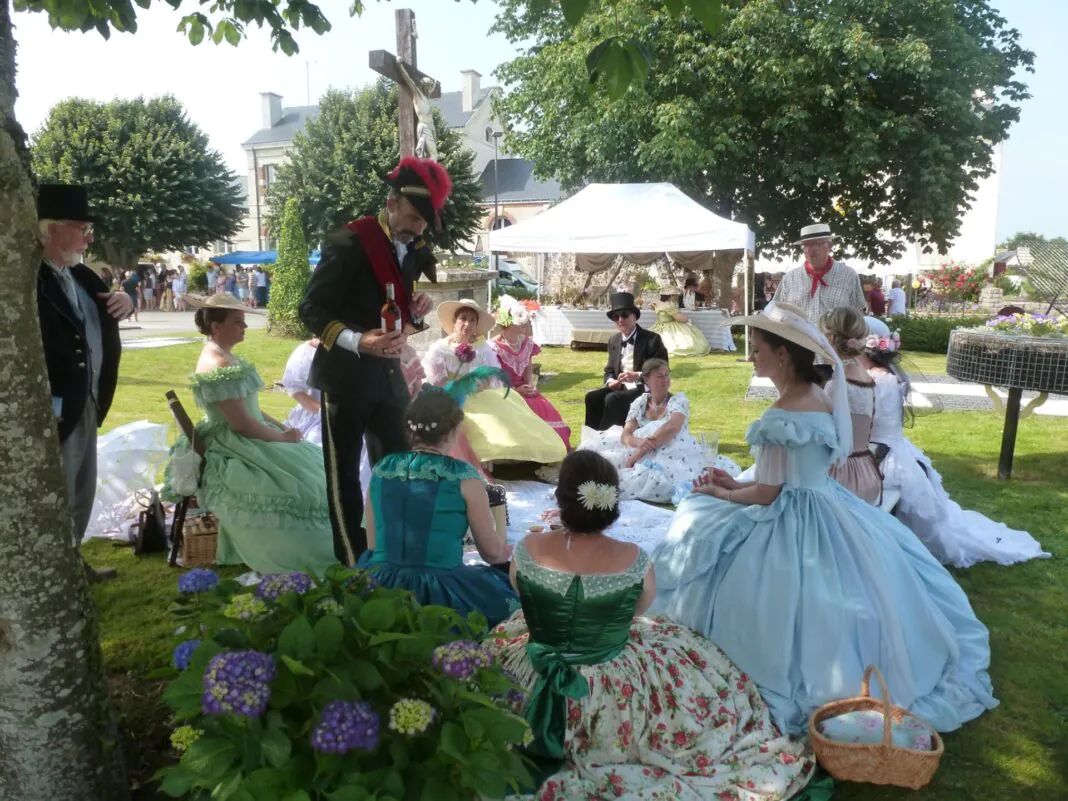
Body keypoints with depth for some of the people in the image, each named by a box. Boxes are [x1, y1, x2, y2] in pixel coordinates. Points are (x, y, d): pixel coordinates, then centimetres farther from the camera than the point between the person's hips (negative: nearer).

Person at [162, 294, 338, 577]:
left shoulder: (221, 355, 10)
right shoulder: (219, 365, -22)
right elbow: (241, 422, -24)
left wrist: (281, 426, 7)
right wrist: (281, 438, -12)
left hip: (238, 441, 11)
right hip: (232, 450, -11)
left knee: (304, 468, 12)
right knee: (297, 485, -13)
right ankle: (299, 559, -1)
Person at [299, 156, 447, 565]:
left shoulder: (416, 251, 8)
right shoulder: (348, 243, -14)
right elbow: (312, 309, -14)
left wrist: (416, 314, -4)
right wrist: (357, 341, -29)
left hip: (389, 374, 7)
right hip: (346, 374, -7)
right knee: (344, 472, 5)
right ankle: (353, 562, 15)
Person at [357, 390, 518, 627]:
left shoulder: (381, 469, 4)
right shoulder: (463, 477, -8)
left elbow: (372, 545, 12)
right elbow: (492, 553, 1)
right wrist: (506, 551, 25)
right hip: (440, 593, -3)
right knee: (507, 594, 20)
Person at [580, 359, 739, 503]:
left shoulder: (678, 399, 1)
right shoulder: (640, 402, 13)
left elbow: (672, 428, -20)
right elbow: (625, 435, 2)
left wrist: (639, 453, -25)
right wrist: (638, 442, -25)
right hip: (646, 455, 6)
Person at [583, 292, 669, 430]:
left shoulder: (652, 339, -7)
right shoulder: (614, 340, 13)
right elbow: (609, 370, 18)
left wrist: (637, 376, -25)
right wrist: (611, 381, -7)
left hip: (645, 389, -6)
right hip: (620, 388, 6)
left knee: (612, 399, -31)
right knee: (592, 396, -20)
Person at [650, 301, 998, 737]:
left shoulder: (779, 418, -25)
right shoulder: (824, 401, 3)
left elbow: (768, 494, -19)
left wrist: (723, 496, -1)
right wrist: (738, 485, 13)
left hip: (793, 525, -8)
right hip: (832, 510, 8)